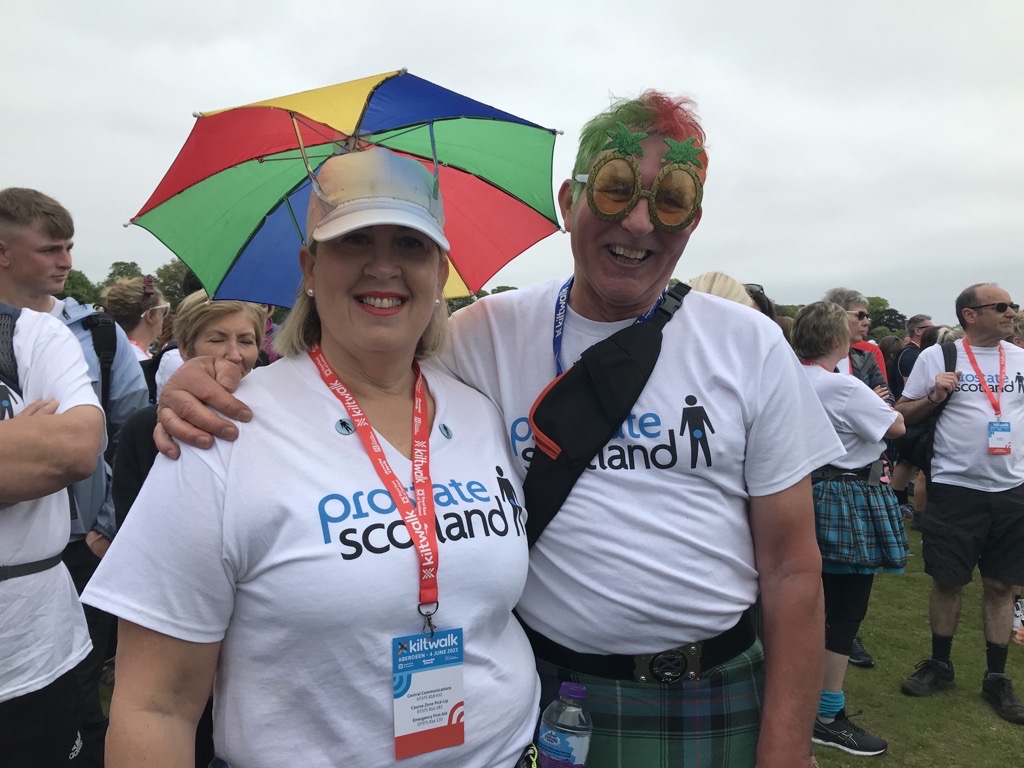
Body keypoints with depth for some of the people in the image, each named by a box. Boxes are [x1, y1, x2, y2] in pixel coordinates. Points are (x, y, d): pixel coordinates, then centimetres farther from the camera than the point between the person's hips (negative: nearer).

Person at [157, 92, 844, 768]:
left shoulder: (752, 345, -5)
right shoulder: (488, 334, -6)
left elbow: (793, 569, -4)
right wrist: (212, 390, -23)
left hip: (721, 701, 1)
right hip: (551, 695, 0)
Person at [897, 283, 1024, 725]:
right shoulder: (937, 356, -3)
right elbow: (902, 416, -1)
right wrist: (933, 397, -17)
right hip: (955, 487, -3)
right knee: (948, 581, 7)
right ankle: (940, 666, 25)